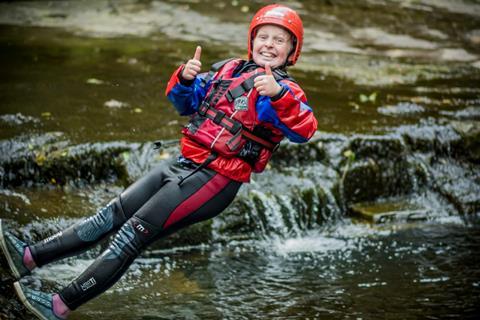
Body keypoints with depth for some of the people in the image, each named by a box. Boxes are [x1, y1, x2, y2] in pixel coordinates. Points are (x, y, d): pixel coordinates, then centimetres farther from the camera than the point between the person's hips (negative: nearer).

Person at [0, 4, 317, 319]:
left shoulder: (283, 91, -8)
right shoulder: (229, 69, 12)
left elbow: (305, 129, -27)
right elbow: (185, 102, 21)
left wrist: (278, 94, -42)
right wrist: (185, 78, 0)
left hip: (213, 181, -7)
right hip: (182, 164, 7)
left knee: (133, 233, -8)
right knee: (112, 215, 8)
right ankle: (29, 257, 12)